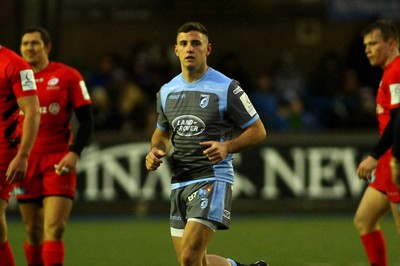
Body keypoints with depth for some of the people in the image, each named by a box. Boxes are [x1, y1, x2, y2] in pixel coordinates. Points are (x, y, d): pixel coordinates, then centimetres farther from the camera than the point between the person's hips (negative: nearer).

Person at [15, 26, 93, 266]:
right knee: (33, 233, 6)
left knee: (54, 229, -14)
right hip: (26, 162, 3)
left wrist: (74, 153, -13)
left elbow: (86, 120, 0)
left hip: (59, 162, -3)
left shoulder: (68, 76, 0)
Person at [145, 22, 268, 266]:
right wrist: (156, 152, 4)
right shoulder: (167, 92, 11)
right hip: (179, 182, 7)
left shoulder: (226, 88, -6)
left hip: (213, 179, -6)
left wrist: (227, 147, -19)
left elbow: (258, 131, -2)